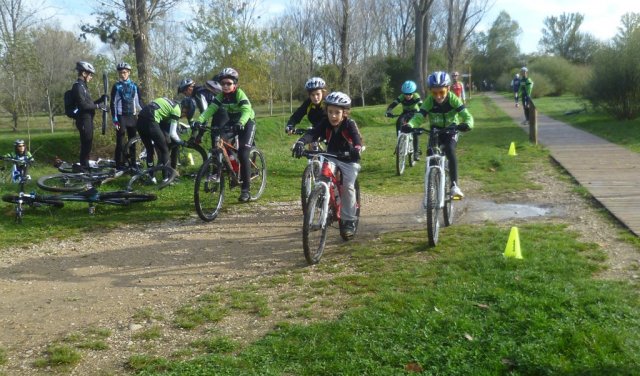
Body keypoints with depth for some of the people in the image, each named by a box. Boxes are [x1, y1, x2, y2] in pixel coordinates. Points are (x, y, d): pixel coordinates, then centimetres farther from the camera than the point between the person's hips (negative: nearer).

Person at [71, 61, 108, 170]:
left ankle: (85, 167, 21)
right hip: (84, 120, -10)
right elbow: (83, 105, -22)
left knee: (87, 144, 14)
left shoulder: (83, 86, 18)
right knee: (86, 145, -8)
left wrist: (101, 99, 11)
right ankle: (84, 168, -4)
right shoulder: (78, 86, -13)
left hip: (88, 119, 10)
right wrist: (98, 106, -17)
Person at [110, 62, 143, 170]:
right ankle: (120, 165, 1)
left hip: (132, 116, 3)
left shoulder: (134, 86, 9)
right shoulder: (116, 86, 0)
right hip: (121, 117, -3)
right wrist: (115, 119, -11)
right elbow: (113, 104, -3)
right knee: (120, 142, -3)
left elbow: (138, 102, 13)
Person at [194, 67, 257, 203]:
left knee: (243, 155, -17)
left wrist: (240, 123, -57)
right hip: (232, 122, 6)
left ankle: (246, 190, -11)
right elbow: (211, 109, -20)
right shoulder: (221, 96, -8)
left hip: (246, 123, -6)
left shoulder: (240, 94, -23)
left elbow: (247, 110, -38)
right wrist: (200, 120, -38)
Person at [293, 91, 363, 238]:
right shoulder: (325, 123, -14)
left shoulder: (350, 124, -20)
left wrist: (357, 149, -60)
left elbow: (357, 138, -37)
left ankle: (349, 220, -6)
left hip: (349, 160, -3)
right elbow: (312, 133, -29)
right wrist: (301, 142, -50)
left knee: (347, 186, -18)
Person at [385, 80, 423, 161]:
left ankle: (416, 152, -9)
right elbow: (391, 105, -29)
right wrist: (388, 112, -50)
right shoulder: (401, 97, -22)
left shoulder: (416, 97, -26)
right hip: (405, 113, 2)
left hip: (415, 113, -2)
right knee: (399, 122, -31)